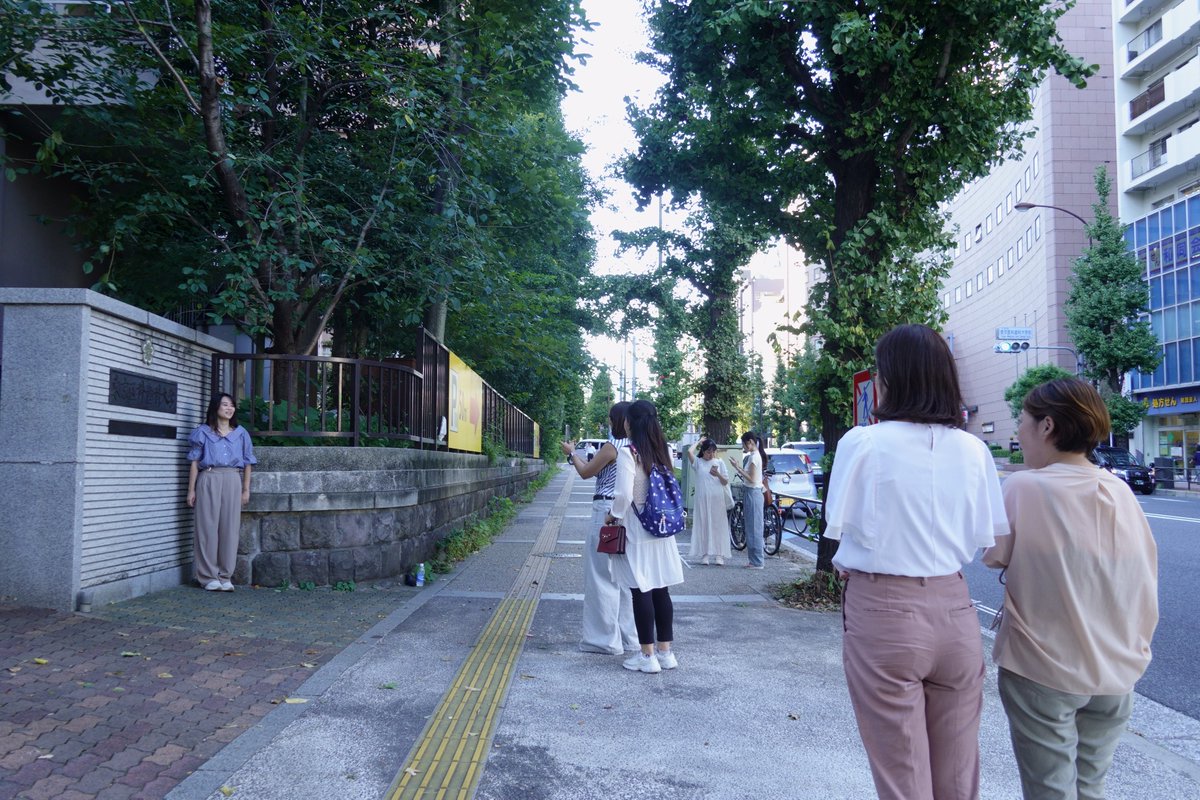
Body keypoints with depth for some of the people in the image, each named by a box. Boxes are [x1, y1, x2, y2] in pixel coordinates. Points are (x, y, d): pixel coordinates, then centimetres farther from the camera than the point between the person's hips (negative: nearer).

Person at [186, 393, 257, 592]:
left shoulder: (241, 433, 15)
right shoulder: (203, 432, 9)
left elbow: (247, 463, 13)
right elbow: (195, 462, 6)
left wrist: (246, 490, 7)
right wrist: (191, 489, 1)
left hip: (233, 480, 2)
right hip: (209, 480, -2)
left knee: (230, 528, 0)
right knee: (208, 527, -3)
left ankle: (225, 576, 7)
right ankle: (208, 576, 4)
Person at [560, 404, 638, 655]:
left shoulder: (612, 446, -13)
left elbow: (586, 472, -1)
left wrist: (571, 453, 15)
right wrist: (577, 456, 28)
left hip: (607, 511, -8)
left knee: (602, 574, 1)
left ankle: (605, 638, 6)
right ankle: (628, 635, 21)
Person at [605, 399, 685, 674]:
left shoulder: (627, 452, -14)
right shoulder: (664, 451, 6)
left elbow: (624, 494, -18)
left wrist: (614, 516, -3)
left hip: (636, 530, -6)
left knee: (641, 592, 1)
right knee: (661, 590, 12)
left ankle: (648, 656, 8)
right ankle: (665, 652, 19)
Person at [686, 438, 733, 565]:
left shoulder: (719, 462, 8)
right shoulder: (698, 462, 2)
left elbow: (726, 482, 7)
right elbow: (689, 452, -18)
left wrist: (718, 475, -13)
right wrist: (698, 442, -2)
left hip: (717, 499, 1)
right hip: (702, 499, -1)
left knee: (718, 526, 1)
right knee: (703, 525, -1)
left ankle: (719, 555, 3)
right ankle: (704, 554, 3)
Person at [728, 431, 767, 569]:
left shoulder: (754, 456, -15)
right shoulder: (753, 456, 14)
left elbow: (751, 479, -18)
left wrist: (737, 468, -16)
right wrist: (738, 467, 9)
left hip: (752, 494, -10)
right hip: (751, 493, 10)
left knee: (754, 528, -5)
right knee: (751, 528, 12)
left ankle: (757, 562, 1)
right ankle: (755, 561, 17)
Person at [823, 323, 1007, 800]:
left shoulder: (863, 443, -12)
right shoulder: (973, 450, -1)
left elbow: (840, 526, -9)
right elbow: (987, 539, 4)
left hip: (882, 612, -4)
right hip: (953, 609, 4)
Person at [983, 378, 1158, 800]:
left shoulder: (1022, 488, -17)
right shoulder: (1120, 492, -2)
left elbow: (994, 555, -7)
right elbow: (1146, 574, 6)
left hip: (1042, 670, -5)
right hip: (1115, 671, 5)